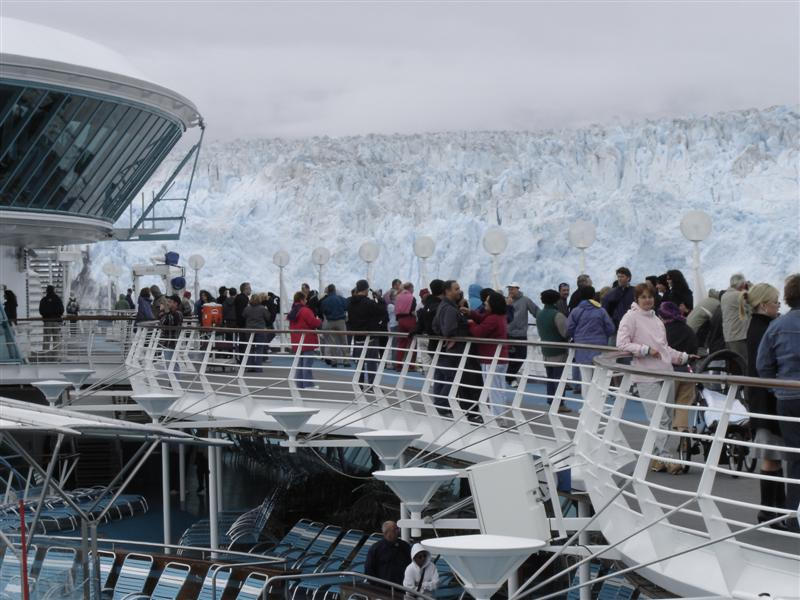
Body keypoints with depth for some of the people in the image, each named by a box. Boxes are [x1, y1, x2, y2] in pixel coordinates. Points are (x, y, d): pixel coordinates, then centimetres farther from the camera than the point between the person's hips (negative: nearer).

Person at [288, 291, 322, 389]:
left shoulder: (292, 312, 11)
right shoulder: (305, 311, -16)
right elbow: (314, 322, -19)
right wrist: (319, 321, 3)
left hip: (296, 342, 8)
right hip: (307, 341, -8)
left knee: (300, 363, 13)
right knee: (307, 363, -6)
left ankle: (300, 384, 16)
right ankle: (308, 384, -6)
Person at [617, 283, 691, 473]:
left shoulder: (656, 320, 20)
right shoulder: (631, 317, -2)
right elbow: (621, 343, -10)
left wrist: (683, 357, 16)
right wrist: (646, 350, -15)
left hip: (664, 373, 8)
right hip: (646, 376, -8)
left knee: (667, 418, 8)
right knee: (660, 419, -13)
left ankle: (656, 458, 16)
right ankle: (667, 458, -12)